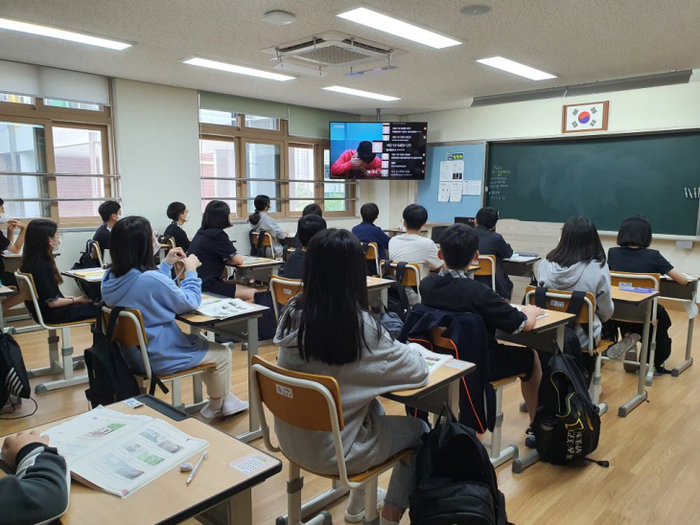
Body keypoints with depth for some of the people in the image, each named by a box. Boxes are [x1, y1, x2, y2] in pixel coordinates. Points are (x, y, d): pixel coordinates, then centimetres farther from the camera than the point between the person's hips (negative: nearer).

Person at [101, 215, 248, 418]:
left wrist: (166, 264, 10)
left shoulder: (110, 277, -4)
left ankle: (225, 399, 36)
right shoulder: (151, 279, -31)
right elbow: (190, 303, -15)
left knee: (201, 341, 28)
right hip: (157, 357, -9)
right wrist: (191, 271, -4)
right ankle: (216, 408, 34)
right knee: (222, 353, 12)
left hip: (132, 352, 9)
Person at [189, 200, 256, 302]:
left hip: (197, 282, 10)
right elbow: (238, 260, -12)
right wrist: (227, 259, 7)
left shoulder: (202, 232, 10)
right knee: (253, 294, -8)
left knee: (245, 286, 17)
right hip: (206, 286, -10)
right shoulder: (217, 234, -16)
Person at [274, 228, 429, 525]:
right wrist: (413, 348, 8)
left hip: (293, 439, 6)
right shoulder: (361, 325, -25)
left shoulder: (292, 313, -10)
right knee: (421, 431, 17)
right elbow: (418, 372, -13)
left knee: (373, 406, 30)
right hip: (335, 449, -5)